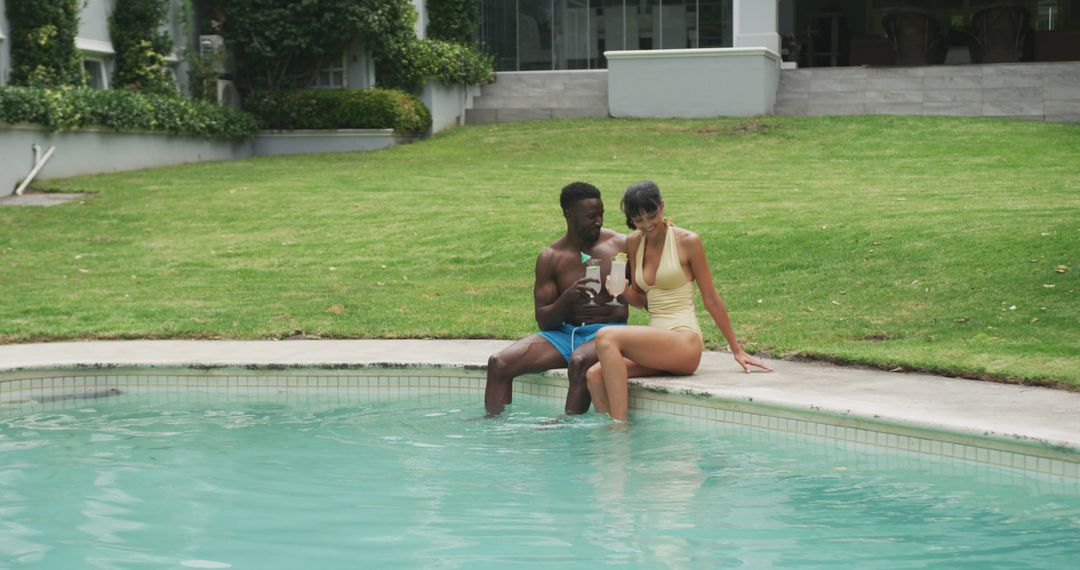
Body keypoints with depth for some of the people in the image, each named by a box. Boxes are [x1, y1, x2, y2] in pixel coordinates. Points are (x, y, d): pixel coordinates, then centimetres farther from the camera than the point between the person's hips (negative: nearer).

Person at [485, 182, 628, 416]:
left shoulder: (621, 246, 1)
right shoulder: (550, 258, 5)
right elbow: (544, 321, 1)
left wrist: (613, 312, -16)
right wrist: (567, 298, -18)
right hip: (563, 333, 4)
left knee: (579, 362, -39)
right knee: (499, 363, -15)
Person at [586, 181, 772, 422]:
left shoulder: (687, 241, -3)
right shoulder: (633, 244, 14)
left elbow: (711, 300, 3)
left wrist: (737, 350, 6)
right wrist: (624, 291, -2)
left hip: (685, 342, -6)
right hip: (657, 344, 6)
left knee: (607, 338, -28)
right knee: (595, 375, -21)